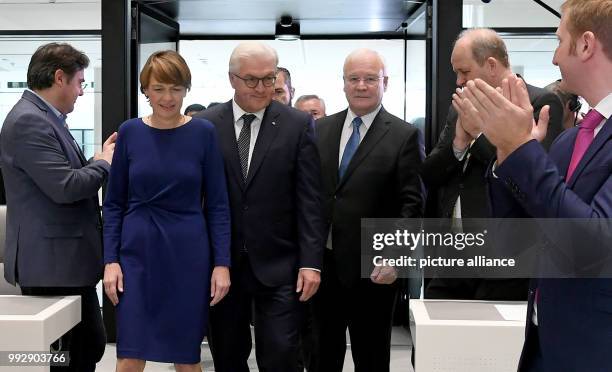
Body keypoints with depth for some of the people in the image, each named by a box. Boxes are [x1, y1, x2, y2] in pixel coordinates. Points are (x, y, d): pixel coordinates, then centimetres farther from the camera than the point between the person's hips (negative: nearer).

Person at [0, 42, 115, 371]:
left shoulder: (45, 118, 15)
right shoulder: (28, 121, -17)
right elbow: (64, 187, -24)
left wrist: (99, 158, 7)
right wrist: (104, 162, -8)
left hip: (67, 258, 10)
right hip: (52, 262, -10)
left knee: (91, 345, 15)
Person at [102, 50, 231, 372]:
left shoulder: (203, 133, -3)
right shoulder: (129, 132, 0)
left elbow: (217, 205, -1)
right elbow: (114, 203, 4)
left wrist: (222, 263, -6)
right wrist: (110, 260, -4)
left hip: (188, 253, 0)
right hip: (137, 252, 1)